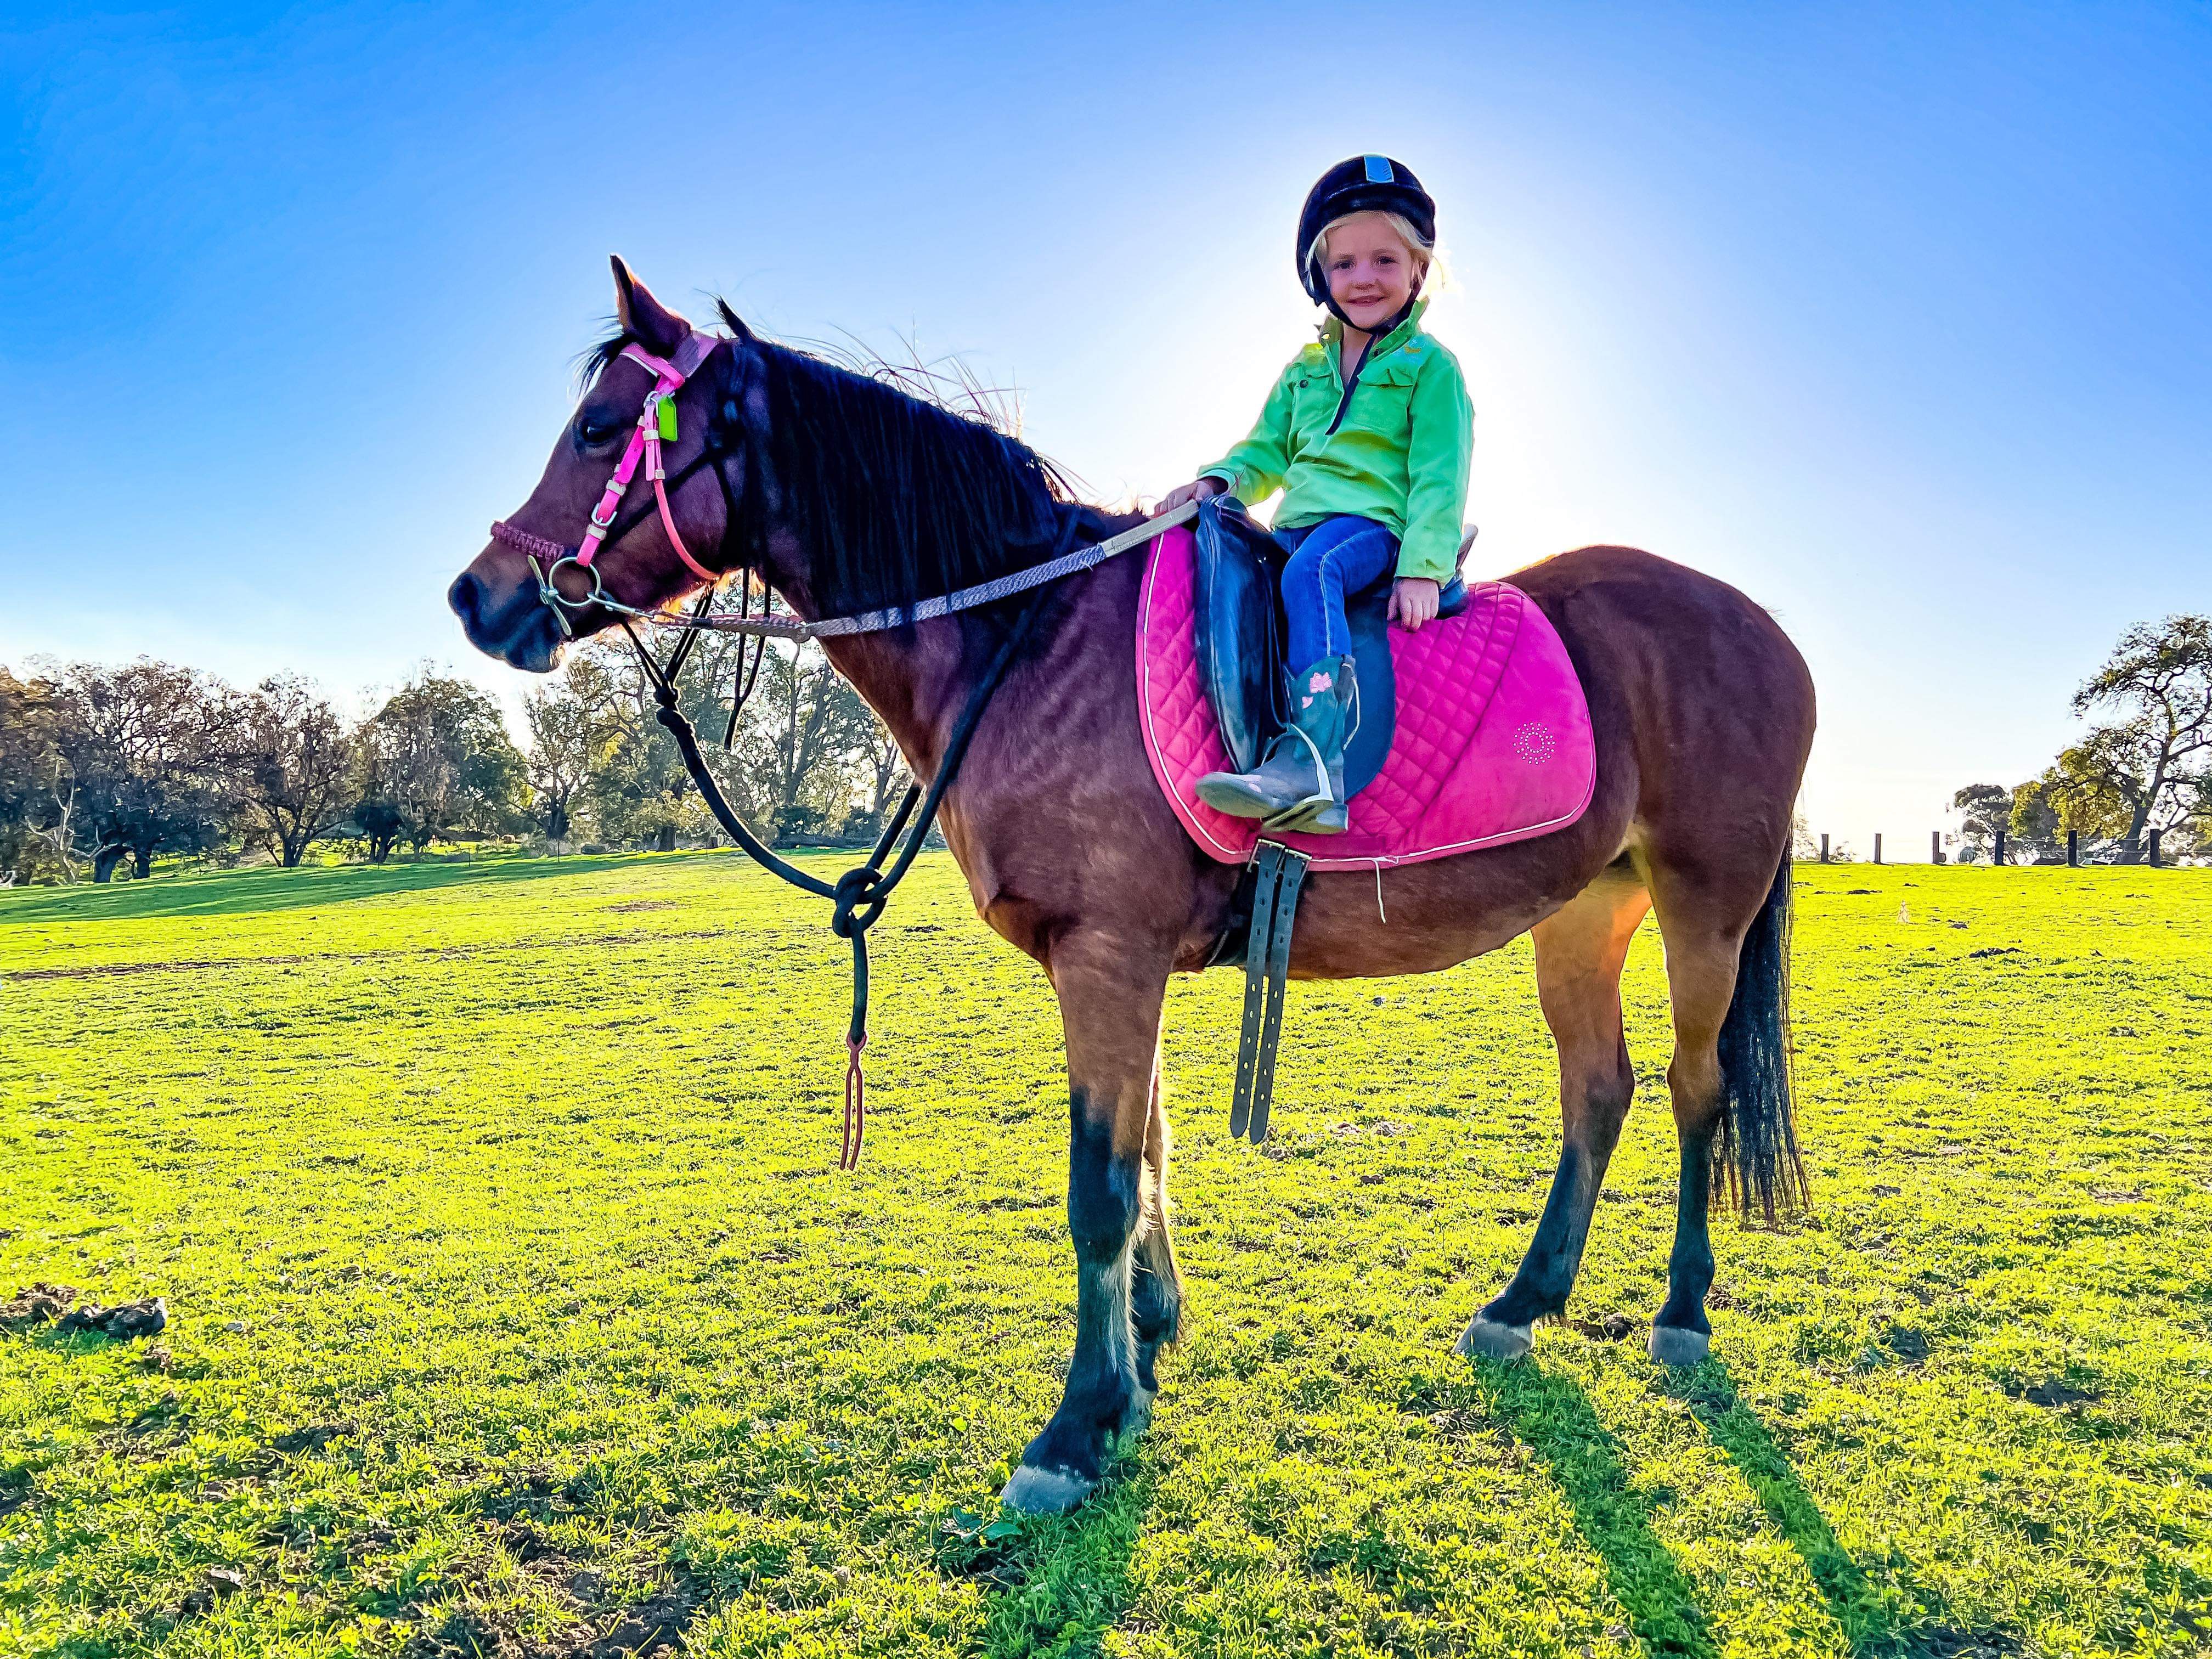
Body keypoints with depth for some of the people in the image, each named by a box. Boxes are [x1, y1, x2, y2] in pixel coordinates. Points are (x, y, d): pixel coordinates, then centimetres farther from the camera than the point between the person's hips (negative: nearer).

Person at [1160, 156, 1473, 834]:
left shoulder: (1429, 365, 6)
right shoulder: (1304, 369, 23)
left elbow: (1439, 475, -3)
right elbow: (1267, 453, 24)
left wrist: (1424, 566, -15)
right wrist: (1217, 481, 1)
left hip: (1375, 523, -7)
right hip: (1298, 527, 7)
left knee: (1310, 570, -38)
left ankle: (1312, 763, -53)